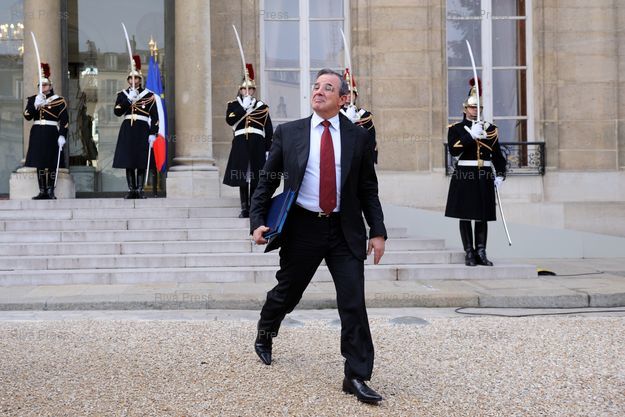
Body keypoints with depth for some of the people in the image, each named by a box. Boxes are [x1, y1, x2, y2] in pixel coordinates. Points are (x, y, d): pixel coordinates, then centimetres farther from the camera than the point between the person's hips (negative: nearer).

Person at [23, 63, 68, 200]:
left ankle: (50, 191, 0)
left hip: (52, 134, -4)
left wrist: (62, 136, -13)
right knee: (39, 162, 3)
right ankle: (42, 191, 7)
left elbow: (64, 121, -4)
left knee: (51, 163, -5)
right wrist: (35, 104, -15)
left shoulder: (59, 100, 1)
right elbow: (27, 116, -1)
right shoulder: (33, 99, 12)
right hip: (37, 134, 4)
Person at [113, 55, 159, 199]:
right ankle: (131, 190, 7)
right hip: (127, 130, 2)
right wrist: (129, 100, -12)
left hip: (142, 130, -2)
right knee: (128, 161, 1)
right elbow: (117, 112, -3)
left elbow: (155, 117, 1)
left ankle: (140, 190, 1)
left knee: (142, 162, -4)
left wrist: (153, 134, -7)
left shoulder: (149, 95, 4)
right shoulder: (122, 95, 11)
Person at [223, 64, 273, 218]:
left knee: (256, 179, -2)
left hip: (257, 146, 0)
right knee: (242, 178, -1)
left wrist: (268, 150, 3)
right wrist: (244, 107, -14)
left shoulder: (262, 107, 10)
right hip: (240, 145, 0)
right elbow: (230, 120, -11)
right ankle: (245, 209, 5)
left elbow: (269, 131, 8)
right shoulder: (234, 105, 10)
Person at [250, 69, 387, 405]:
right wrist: (257, 222, -3)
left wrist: (377, 231, 1)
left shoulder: (358, 137, 3)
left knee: (353, 302, -5)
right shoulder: (288, 133, 2)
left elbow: (368, 189, 7)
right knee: (287, 292, 16)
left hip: (345, 231, 0)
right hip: (302, 227, 0)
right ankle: (264, 335, 47)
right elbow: (268, 181, 6)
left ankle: (356, 377, 4)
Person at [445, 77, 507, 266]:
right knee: (465, 216, -1)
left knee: (483, 216, 5)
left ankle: (481, 253, 10)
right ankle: (469, 253, 6)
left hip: (485, 177, 3)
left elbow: (497, 154, 12)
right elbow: (454, 150, -14)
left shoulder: (490, 128, 12)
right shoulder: (456, 128, 2)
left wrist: (500, 174, 1)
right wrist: (471, 135, -19)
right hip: (465, 176, -3)